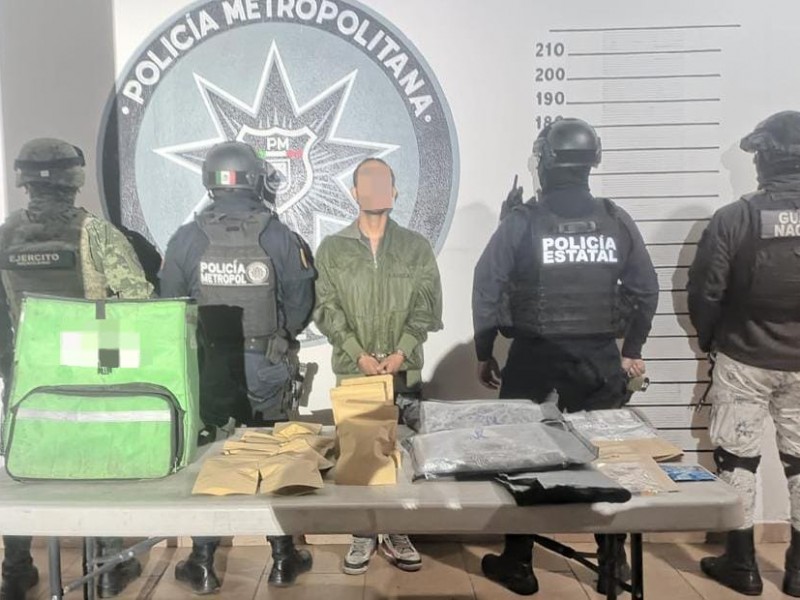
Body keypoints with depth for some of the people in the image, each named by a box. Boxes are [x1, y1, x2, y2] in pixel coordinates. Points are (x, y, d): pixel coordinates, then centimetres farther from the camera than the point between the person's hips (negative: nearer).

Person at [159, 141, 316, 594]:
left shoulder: (186, 239, -5)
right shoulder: (281, 237, -9)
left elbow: (170, 306, 0)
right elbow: (300, 307, -5)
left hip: (205, 365, 1)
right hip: (266, 368, -1)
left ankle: (203, 565, 24)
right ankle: (284, 559, 25)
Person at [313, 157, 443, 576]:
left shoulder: (416, 247, 5)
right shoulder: (332, 249, 4)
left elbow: (425, 307, -1)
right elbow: (327, 309, -3)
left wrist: (401, 353, -13)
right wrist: (359, 355, -13)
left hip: (405, 372, 1)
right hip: (352, 372, 0)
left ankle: (397, 534, 23)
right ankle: (363, 534, 21)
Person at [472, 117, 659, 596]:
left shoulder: (522, 221, -7)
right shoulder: (617, 220, 1)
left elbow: (487, 289, -7)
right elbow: (645, 291, 5)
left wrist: (484, 354, 2)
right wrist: (632, 350, 15)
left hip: (533, 356, -2)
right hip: (599, 358, 3)